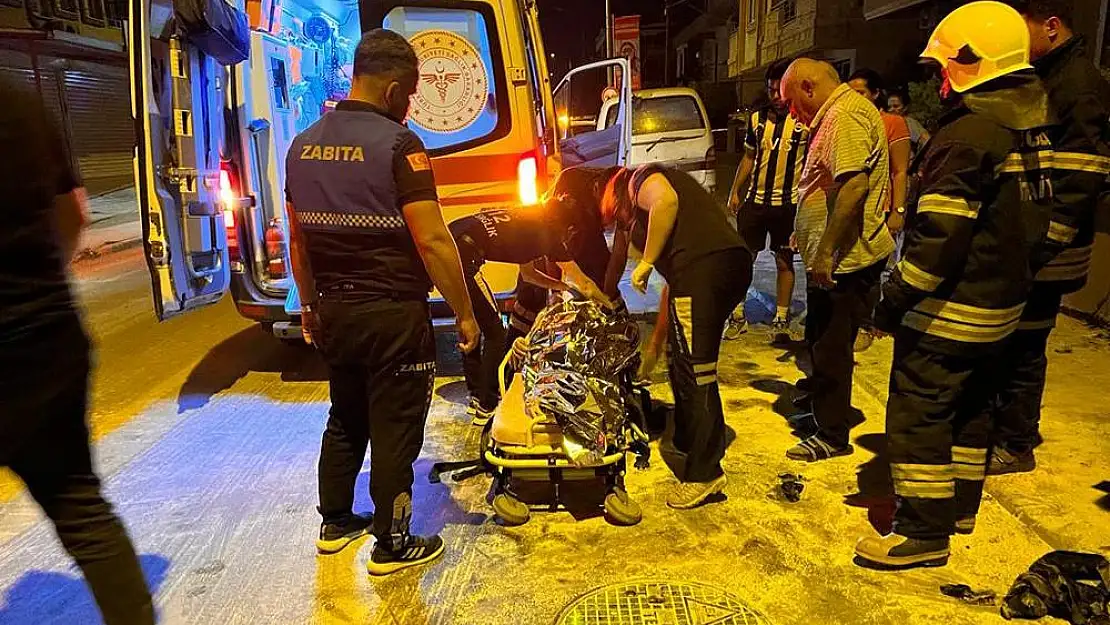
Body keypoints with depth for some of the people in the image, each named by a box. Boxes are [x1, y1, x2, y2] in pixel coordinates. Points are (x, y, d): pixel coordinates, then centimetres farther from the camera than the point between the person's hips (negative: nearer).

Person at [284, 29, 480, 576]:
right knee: (394, 431, 6)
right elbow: (432, 240, -20)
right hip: (394, 315, -7)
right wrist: (465, 314, -13)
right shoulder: (398, 144, -15)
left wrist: (310, 304, 23)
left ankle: (335, 523, 36)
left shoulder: (303, 145, 7)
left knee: (345, 420, 22)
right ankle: (391, 546, 18)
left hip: (335, 312, 7)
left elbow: (297, 238, 13)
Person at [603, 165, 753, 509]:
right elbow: (672, 284, 35)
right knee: (683, 363, 22)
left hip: (703, 264, -10)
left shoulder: (642, 178, 13)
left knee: (695, 371, -5)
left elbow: (666, 201, -15)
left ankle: (705, 473, 2)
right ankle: (686, 442, 37)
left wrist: (646, 262, -7)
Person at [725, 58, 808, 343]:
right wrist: (735, 192, 10)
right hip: (754, 200, 3)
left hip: (788, 204, -3)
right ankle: (738, 316, 17)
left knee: (784, 262, 6)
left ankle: (781, 321, 18)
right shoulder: (757, 118, 6)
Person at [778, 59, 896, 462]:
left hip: (845, 260, -11)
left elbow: (854, 187, -28)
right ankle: (822, 411, 38)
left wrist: (825, 254, -27)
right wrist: (808, 239, 26)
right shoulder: (836, 114, 17)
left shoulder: (846, 115, -17)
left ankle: (832, 436, 13)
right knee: (821, 341, 21)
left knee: (831, 348, 0)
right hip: (835, 258, 11)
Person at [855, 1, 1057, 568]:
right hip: (1001, 303, 10)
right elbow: (1030, 219, 16)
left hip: (947, 309, -10)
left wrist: (895, 299, -17)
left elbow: (939, 235, -25)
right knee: (970, 407, 21)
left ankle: (924, 533, 9)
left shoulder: (969, 133, -21)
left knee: (918, 415, 0)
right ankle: (961, 505, 36)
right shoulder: (1033, 127, 9)